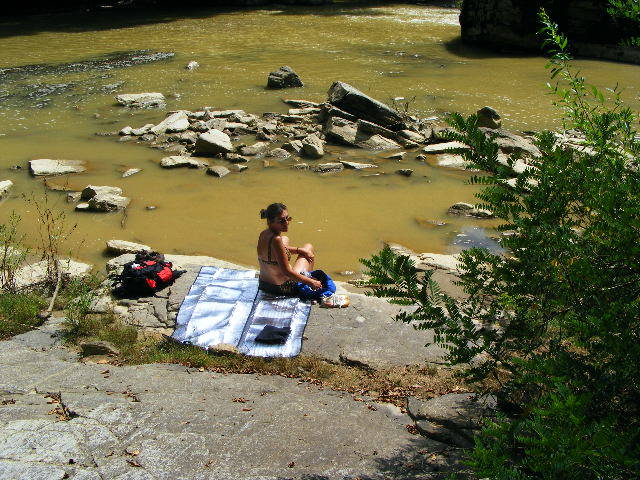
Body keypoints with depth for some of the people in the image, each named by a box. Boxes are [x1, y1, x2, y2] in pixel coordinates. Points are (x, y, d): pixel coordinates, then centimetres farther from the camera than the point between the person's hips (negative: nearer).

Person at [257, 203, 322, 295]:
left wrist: (299, 250, 10)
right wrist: (311, 282, -20)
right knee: (309, 247, 19)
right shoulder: (276, 240, -31)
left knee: (285, 240, 31)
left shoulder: (263, 234, -5)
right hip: (282, 289, -8)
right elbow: (287, 272, -28)